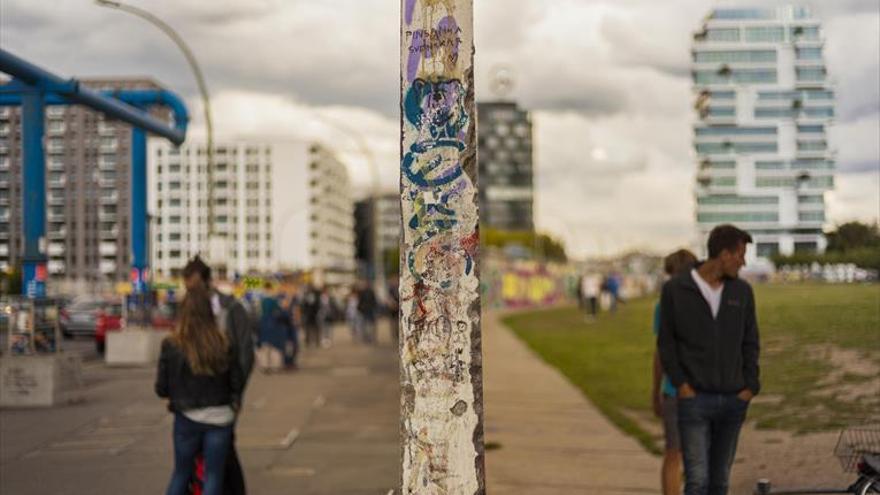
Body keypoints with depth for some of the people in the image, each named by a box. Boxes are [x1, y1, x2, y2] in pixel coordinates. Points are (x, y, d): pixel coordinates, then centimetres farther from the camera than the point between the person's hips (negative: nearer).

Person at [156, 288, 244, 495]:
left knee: (181, 474, 17)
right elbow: (237, 383, -5)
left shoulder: (172, 345, -10)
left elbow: (161, 389, -6)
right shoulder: (223, 343, -8)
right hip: (219, 417, 0)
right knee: (213, 476, 9)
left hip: (187, 417, 0)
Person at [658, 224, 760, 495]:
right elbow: (666, 342, 1)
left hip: (733, 401, 4)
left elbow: (750, 341, 12)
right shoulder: (675, 289, -3)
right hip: (694, 399, -4)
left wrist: (750, 386, 1)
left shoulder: (742, 291, 7)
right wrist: (680, 384, -9)